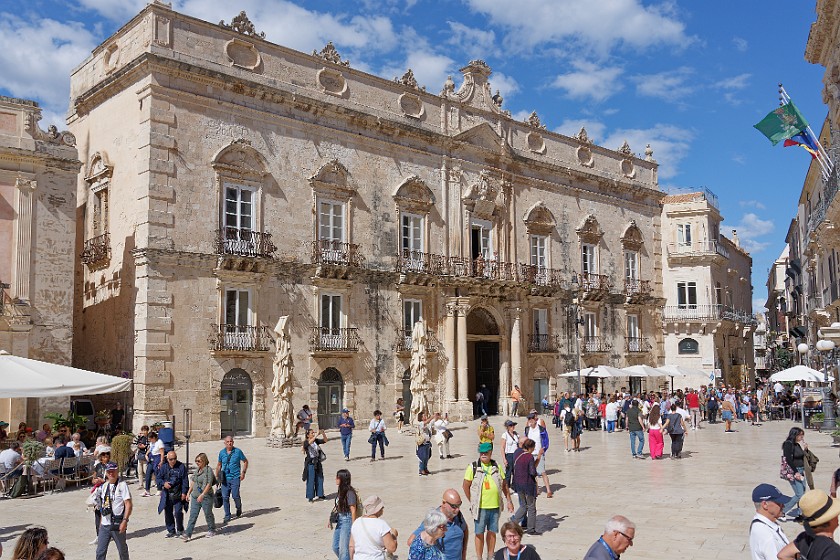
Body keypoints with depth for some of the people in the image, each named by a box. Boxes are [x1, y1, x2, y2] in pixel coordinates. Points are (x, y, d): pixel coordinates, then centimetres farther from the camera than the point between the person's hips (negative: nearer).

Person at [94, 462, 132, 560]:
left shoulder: (122, 485, -10)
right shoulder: (104, 486, 10)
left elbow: (128, 504, -15)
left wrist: (124, 521, -22)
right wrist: (102, 520, 16)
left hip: (118, 525, -6)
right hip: (104, 525, 6)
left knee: (122, 550, 8)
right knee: (100, 551, 5)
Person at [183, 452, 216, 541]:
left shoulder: (208, 470, -14)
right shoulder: (197, 470, 10)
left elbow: (209, 484, -19)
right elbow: (193, 482, 19)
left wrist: (202, 495, -25)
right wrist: (189, 492, 14)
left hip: (206, 496, -6)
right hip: (195, 496, 7)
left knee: (208, 514, 8)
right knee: (193, 516, 1)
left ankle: (211, 530, 27)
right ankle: (187, 534, -1)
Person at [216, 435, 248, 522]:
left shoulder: (238, 451, -3)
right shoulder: (222, 452, 5)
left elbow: (245, 461, 7)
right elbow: (219, 465, 18)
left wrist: (243, 472, -2)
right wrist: (217, 476, 15)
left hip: (235, 477, -3)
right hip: (225, 478, 3)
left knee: (235, 496, -7)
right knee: (225, 497, 0)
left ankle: (239, 508, 26)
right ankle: (227, 516, 12)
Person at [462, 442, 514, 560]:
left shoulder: (497, 467, 6)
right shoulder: (473, 467, -5)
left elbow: (504, 485, 14)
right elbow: (466, 486, -2)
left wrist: (509, 501, 12)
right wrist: (472, 502, -2)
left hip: (495, 506, 3)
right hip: (480, 507, -3)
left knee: (492, 532, 13)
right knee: (479, 533, 4)